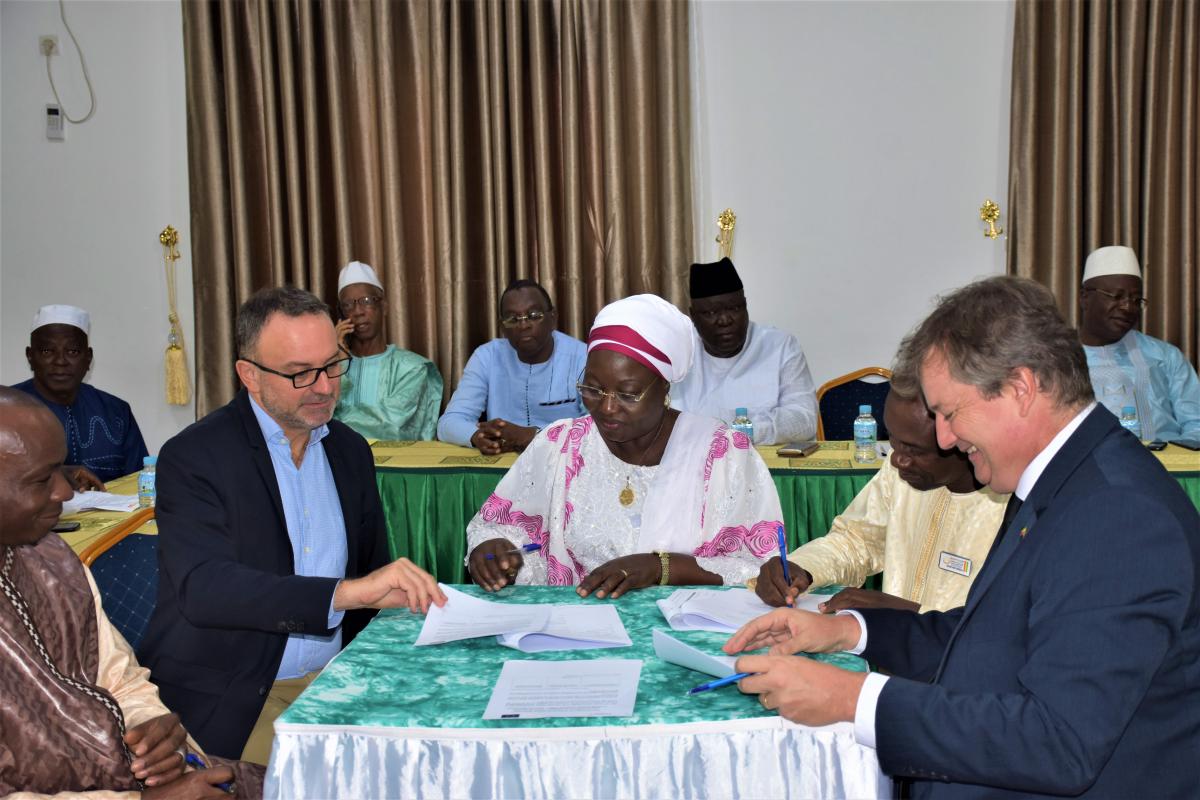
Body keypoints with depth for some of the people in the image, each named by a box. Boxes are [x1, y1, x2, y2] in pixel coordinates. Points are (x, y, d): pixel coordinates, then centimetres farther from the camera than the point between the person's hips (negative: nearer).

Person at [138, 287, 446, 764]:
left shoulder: (350, 451, 8)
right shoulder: (193, 457, -10)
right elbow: (203, 587, -25)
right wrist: (347, 592, -36)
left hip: (333, 680, 6)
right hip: (230, 700, -5)